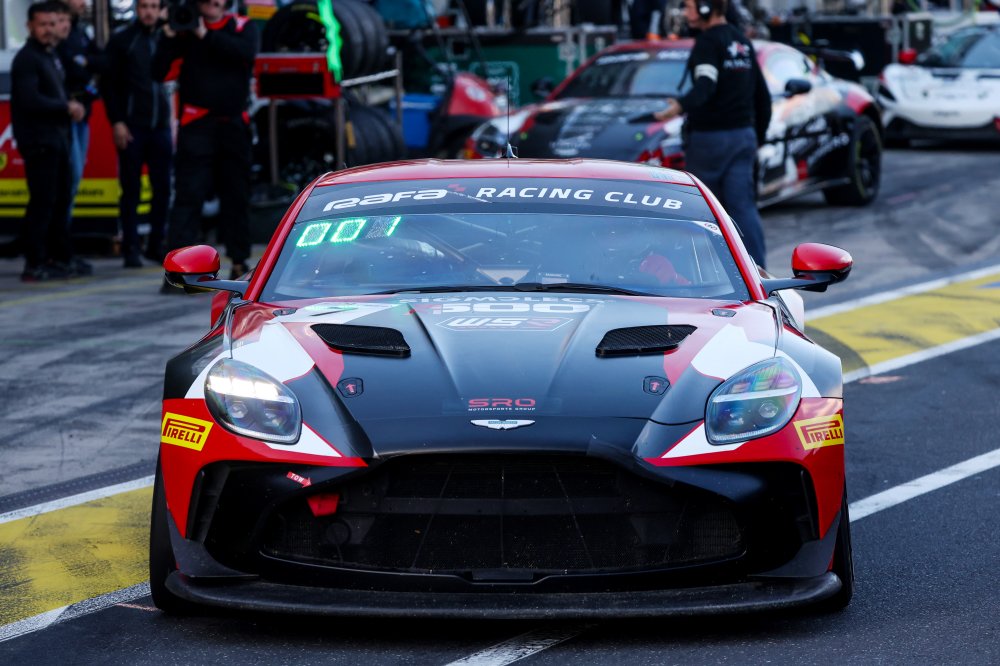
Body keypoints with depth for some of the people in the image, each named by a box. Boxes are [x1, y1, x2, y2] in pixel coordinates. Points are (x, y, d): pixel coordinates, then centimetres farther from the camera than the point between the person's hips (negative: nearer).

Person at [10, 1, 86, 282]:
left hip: (57, 138, 10)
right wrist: (66, 108, -12)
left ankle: (60, 258, 21)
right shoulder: (27, 58, -11)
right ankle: (34, 265, -11)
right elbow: (30, 100, -21)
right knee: (42, 202, -12)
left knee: (60, 201, 13)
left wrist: (71, 106, 8)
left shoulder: (51, 55, 18)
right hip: (38, 140, -10)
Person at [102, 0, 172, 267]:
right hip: (131, 126, -3)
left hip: (161, 127, 3)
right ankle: (130, 248, 2)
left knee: (162, 189, 3)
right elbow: (108, 83, -1)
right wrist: (116, 122, -10)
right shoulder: (121, 41, 2)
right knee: (131, 190, -1)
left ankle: (156, 245, 13)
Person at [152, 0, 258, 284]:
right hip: (196, 124, -3)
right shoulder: (184, 29, 3)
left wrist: (206, 36, -21)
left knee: (236, 194, 12)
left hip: (234, 123, 3)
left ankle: (239, 262, 24)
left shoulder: (242, 26, 7)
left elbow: (246, 52, -17)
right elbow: (158, 73, -5)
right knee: (188, 194, -11)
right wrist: (169, 39, -18)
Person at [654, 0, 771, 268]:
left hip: (710, 137, -7)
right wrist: (758, 137, 27)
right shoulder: (742, 42, 15)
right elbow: (763, 96, 20)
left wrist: (681, 106, -46)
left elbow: (706, 85, -29)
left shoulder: (708, 42, -11)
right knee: (744, 208, -1)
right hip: (742, 135, 7)